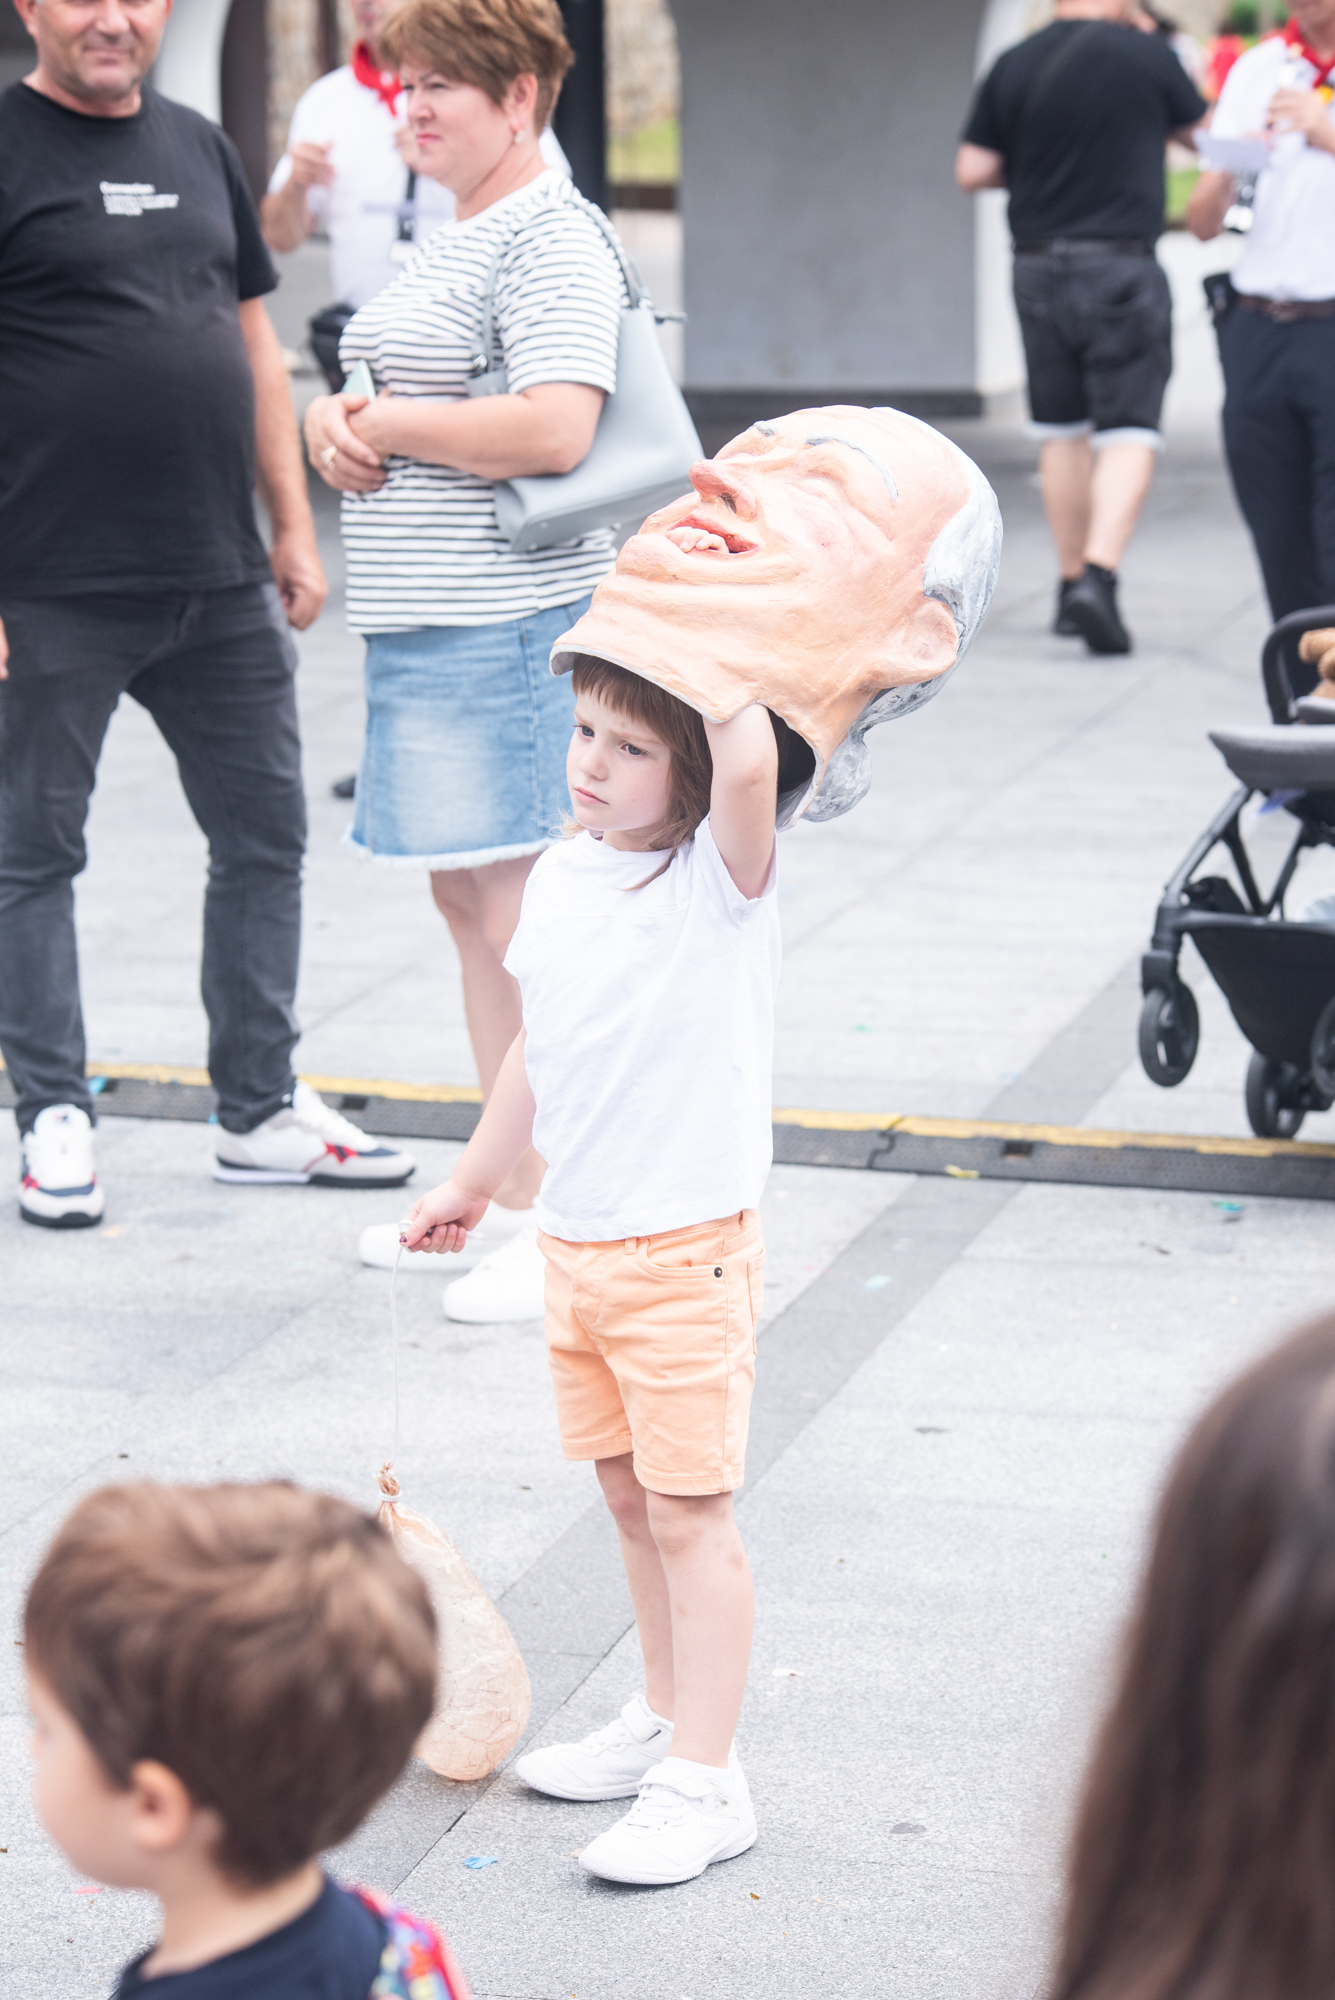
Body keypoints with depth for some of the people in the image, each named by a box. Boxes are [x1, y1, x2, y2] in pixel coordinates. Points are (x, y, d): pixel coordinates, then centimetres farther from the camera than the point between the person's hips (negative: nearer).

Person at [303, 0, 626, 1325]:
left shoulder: (550, 241, -12)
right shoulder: (447, 240, 19)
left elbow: (554, 429, -25)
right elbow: (375, 396, 25)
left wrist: (383, 424, -13)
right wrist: (332, 424, 1)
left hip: (506, 627, -10)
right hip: (422, 624, 10)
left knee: (520, 916, -8)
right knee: (466, 901, 15)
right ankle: (506, 1188, 25)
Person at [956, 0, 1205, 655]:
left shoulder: (1012, 66, 1)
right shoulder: (1147, 54, -5)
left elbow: (972, 170, 2)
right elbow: (1201, 133, 11)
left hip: (1039, 266, 4)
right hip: (1122, 266, -4)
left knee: (1062, 432, 15)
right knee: (1128, 433, -3)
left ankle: (1072, 585, 21)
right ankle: (1098, 579, -20)